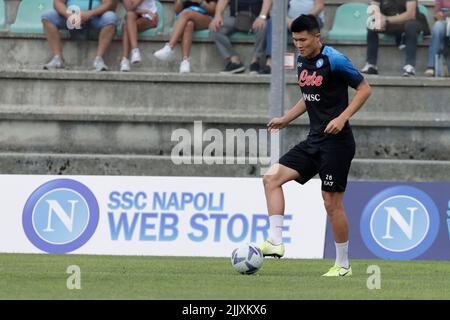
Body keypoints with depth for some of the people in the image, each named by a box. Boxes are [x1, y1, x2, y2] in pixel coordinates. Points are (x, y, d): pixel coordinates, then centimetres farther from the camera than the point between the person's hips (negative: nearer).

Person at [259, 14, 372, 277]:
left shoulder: (334, 60, -13)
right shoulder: (302, 62, 11)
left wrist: (342, 118, -20)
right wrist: (285, 120, 16)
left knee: (332, 202, -4)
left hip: (336, 142, -8)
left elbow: (364, 89, -11)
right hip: (314, 141, 8)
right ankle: (275, 243, -8)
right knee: (272, 177, -5)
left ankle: (343, 265, 8)